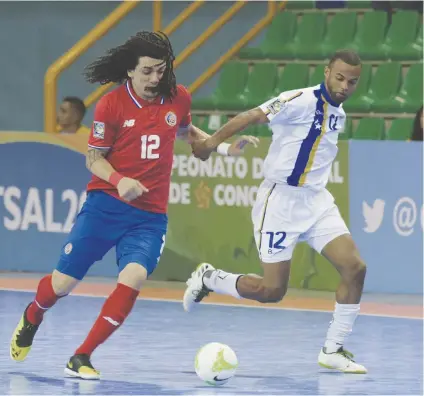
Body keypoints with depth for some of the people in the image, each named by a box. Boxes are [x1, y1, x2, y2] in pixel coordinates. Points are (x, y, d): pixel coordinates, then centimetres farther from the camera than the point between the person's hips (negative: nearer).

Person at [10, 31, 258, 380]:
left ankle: (82, 357, -12)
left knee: (134, 277, -23)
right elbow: (94, 157, -2)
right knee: (63, 283, 1)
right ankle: (32, 316, 39)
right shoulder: (111, 105, -8)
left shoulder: (178, 98, 2)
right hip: (106, 205, -2)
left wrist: (225, 148, 11)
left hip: (151, 216, 2)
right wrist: (119, 180, -20)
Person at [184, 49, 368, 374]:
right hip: (281, 201, -7)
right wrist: (212, 142, -22)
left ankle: (333, 350, 3)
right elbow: (250, 117, -19)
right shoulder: (301, 101, -16)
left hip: (317, 201, 7)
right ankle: (208, 279, 21)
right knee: (272, 290, -5)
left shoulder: (338, 114, 9)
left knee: (354, 267, -8)